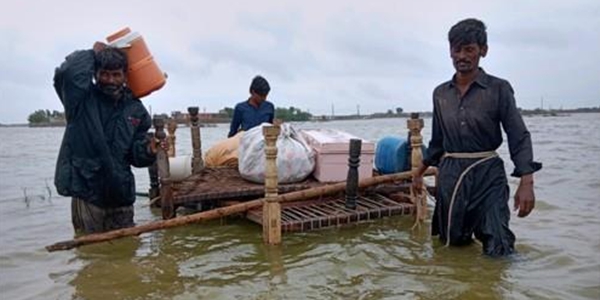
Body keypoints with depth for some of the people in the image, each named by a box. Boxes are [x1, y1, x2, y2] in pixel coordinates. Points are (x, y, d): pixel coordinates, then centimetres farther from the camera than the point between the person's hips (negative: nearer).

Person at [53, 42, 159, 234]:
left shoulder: (135, 110, 6)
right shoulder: (83, 99, -3)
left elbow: (136, 156, 7)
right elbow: (67, 72, -25)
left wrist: (149, 150, -16)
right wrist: (93, 53, -7)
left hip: (121, 196, 3)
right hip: (86, 193, -3)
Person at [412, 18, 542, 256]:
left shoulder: (499, 89, -4)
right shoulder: (440, 93, 7)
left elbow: (519, 137, -6)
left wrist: (526, 182, -17)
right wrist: (420, 172, 21)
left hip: (487, 174, -3)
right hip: (450, 174, 4)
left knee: (497, 248, -7)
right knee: (453, 241, 13)